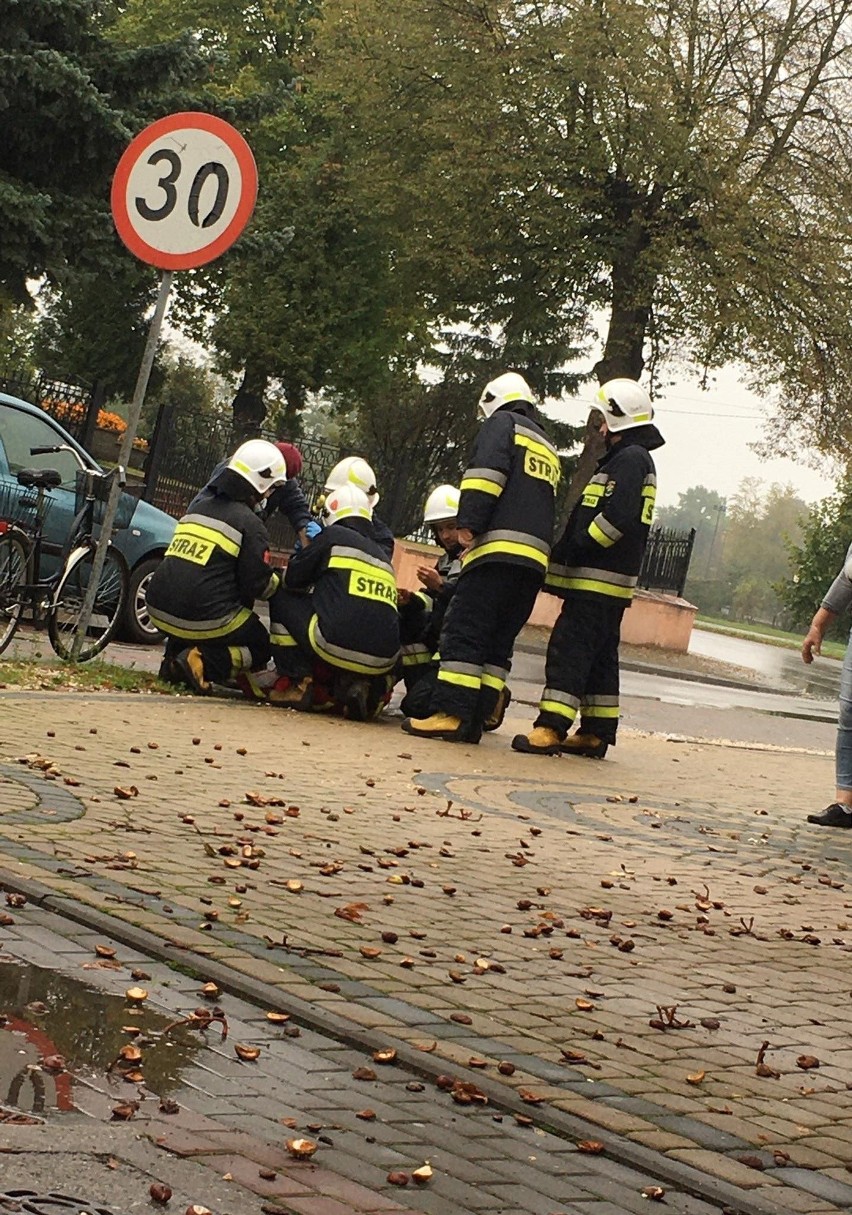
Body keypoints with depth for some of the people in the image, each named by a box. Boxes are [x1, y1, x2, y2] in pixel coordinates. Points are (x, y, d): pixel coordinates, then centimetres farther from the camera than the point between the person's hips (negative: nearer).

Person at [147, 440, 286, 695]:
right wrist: (279, 581, 15)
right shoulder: (249, 523, -8)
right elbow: (258, 585, -7)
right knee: (259, 647, 16)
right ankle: (203, 662, -11)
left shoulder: (199, 505, 14)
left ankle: (175, 654, 13)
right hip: (203, 619, -7)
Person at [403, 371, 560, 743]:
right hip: (536, 556, 7)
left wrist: (469, 524, -15)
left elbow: (487, 472, -9)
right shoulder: (548, 450, 30)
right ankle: (475, 719, 3)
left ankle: (449, 714, -17)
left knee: (465, 632, -10)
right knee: (499, 642, 7)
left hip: (499, 546, -7)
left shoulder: (502, 423, 8)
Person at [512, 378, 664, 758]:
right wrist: (572, 549, 15)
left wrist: (579, 547, -18)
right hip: (604, 580, 11)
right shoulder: (629, 459, 22)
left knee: (569, 649, -14)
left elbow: (618, 518, -23)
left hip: (598, 579, -11)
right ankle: (597, 733, 17)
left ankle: (550, 728, -19)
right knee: (599, 656, 13)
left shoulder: (630, 459, -11)